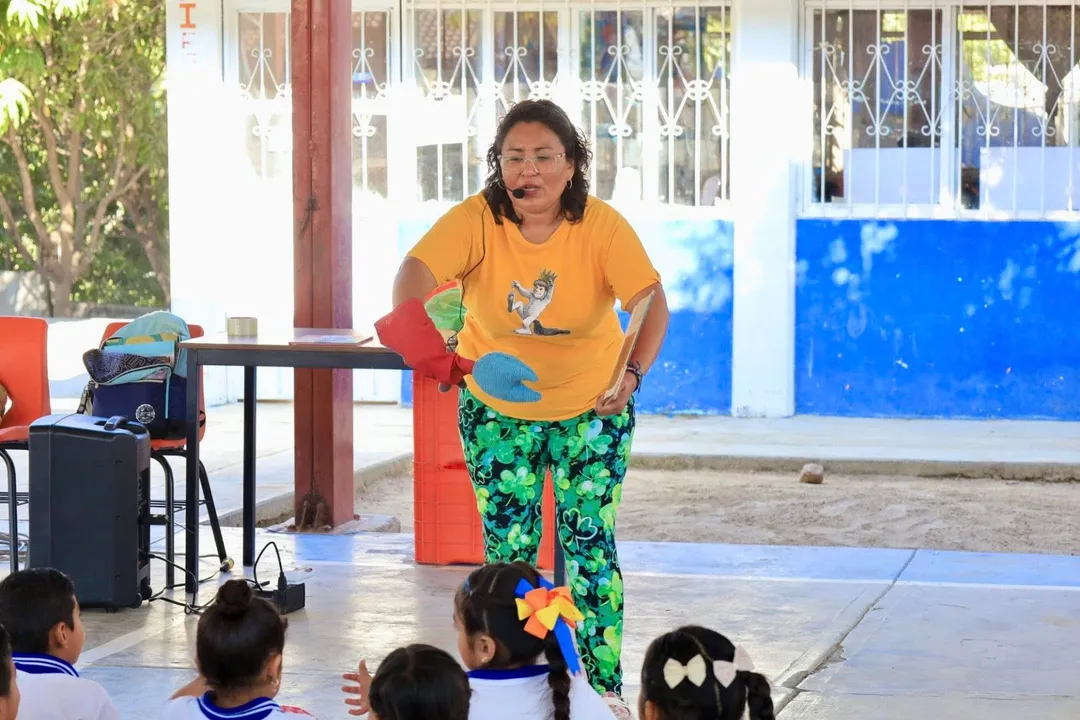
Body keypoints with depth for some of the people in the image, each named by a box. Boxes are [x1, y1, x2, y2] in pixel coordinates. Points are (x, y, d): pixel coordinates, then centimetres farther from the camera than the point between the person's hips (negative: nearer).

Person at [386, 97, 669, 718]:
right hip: (495, 408, 1)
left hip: (592, 407, -1)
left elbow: (652, 302, -29)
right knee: (508, 548, 4)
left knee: (590, 544, -1)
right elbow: (417, 270, -34)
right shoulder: (477, 220, -19)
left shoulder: (602, 226, -20)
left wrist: (634, 372, -47)